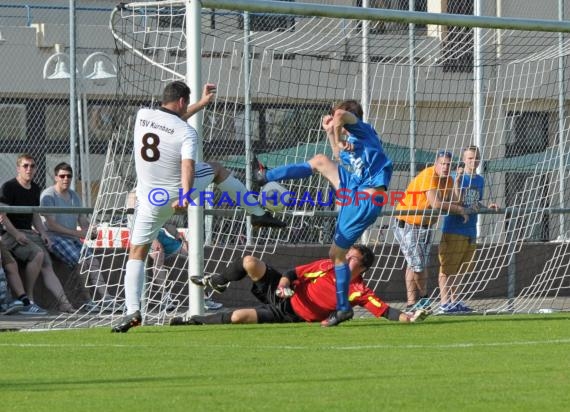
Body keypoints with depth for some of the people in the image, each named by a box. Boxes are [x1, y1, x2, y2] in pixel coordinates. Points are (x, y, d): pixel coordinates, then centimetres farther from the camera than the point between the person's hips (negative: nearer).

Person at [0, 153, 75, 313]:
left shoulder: (35, 189, 16)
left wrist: (43, 233, 9)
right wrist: (16, 234, -21)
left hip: (29, 233, 7)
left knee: (47, 265, -10)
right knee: (38, 254, -29)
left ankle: (63, 303, -20)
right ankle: (28, 300, -22)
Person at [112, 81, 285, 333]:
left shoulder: (142, 116, -1)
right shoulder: (187, 132, -14)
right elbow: (188, 165, -30)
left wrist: (202, 103, 25)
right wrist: (185, 196, -42)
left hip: (151, 202, 2)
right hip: (179, 193, -2)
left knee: (136, 253, 6)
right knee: (216, 169, 26)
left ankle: (133, 310, -11)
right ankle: (257, 213, 32)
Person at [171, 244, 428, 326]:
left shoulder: (359, 292, -15)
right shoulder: (327, 266, -4)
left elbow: (385, 310, -22)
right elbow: (294, 272, 2)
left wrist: (408, 318, -39)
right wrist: (284, 283, -19)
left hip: (289, 315, -3)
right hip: (282, 293, 4)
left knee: (238, 317, -24)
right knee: (249, 263, -14)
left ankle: (194, 322, 1)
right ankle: (216, 283, 20)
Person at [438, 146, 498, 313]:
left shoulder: (480, 180, 14)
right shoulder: (456, 177, -7)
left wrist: (487, 208, 4)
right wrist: (458, 179, -27)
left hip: (470, 231, 7)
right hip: (454, 229, -7)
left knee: (461, 269, 12)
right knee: (448, 268, -4)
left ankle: (454, 300, 19)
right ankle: (445, 302, -3)